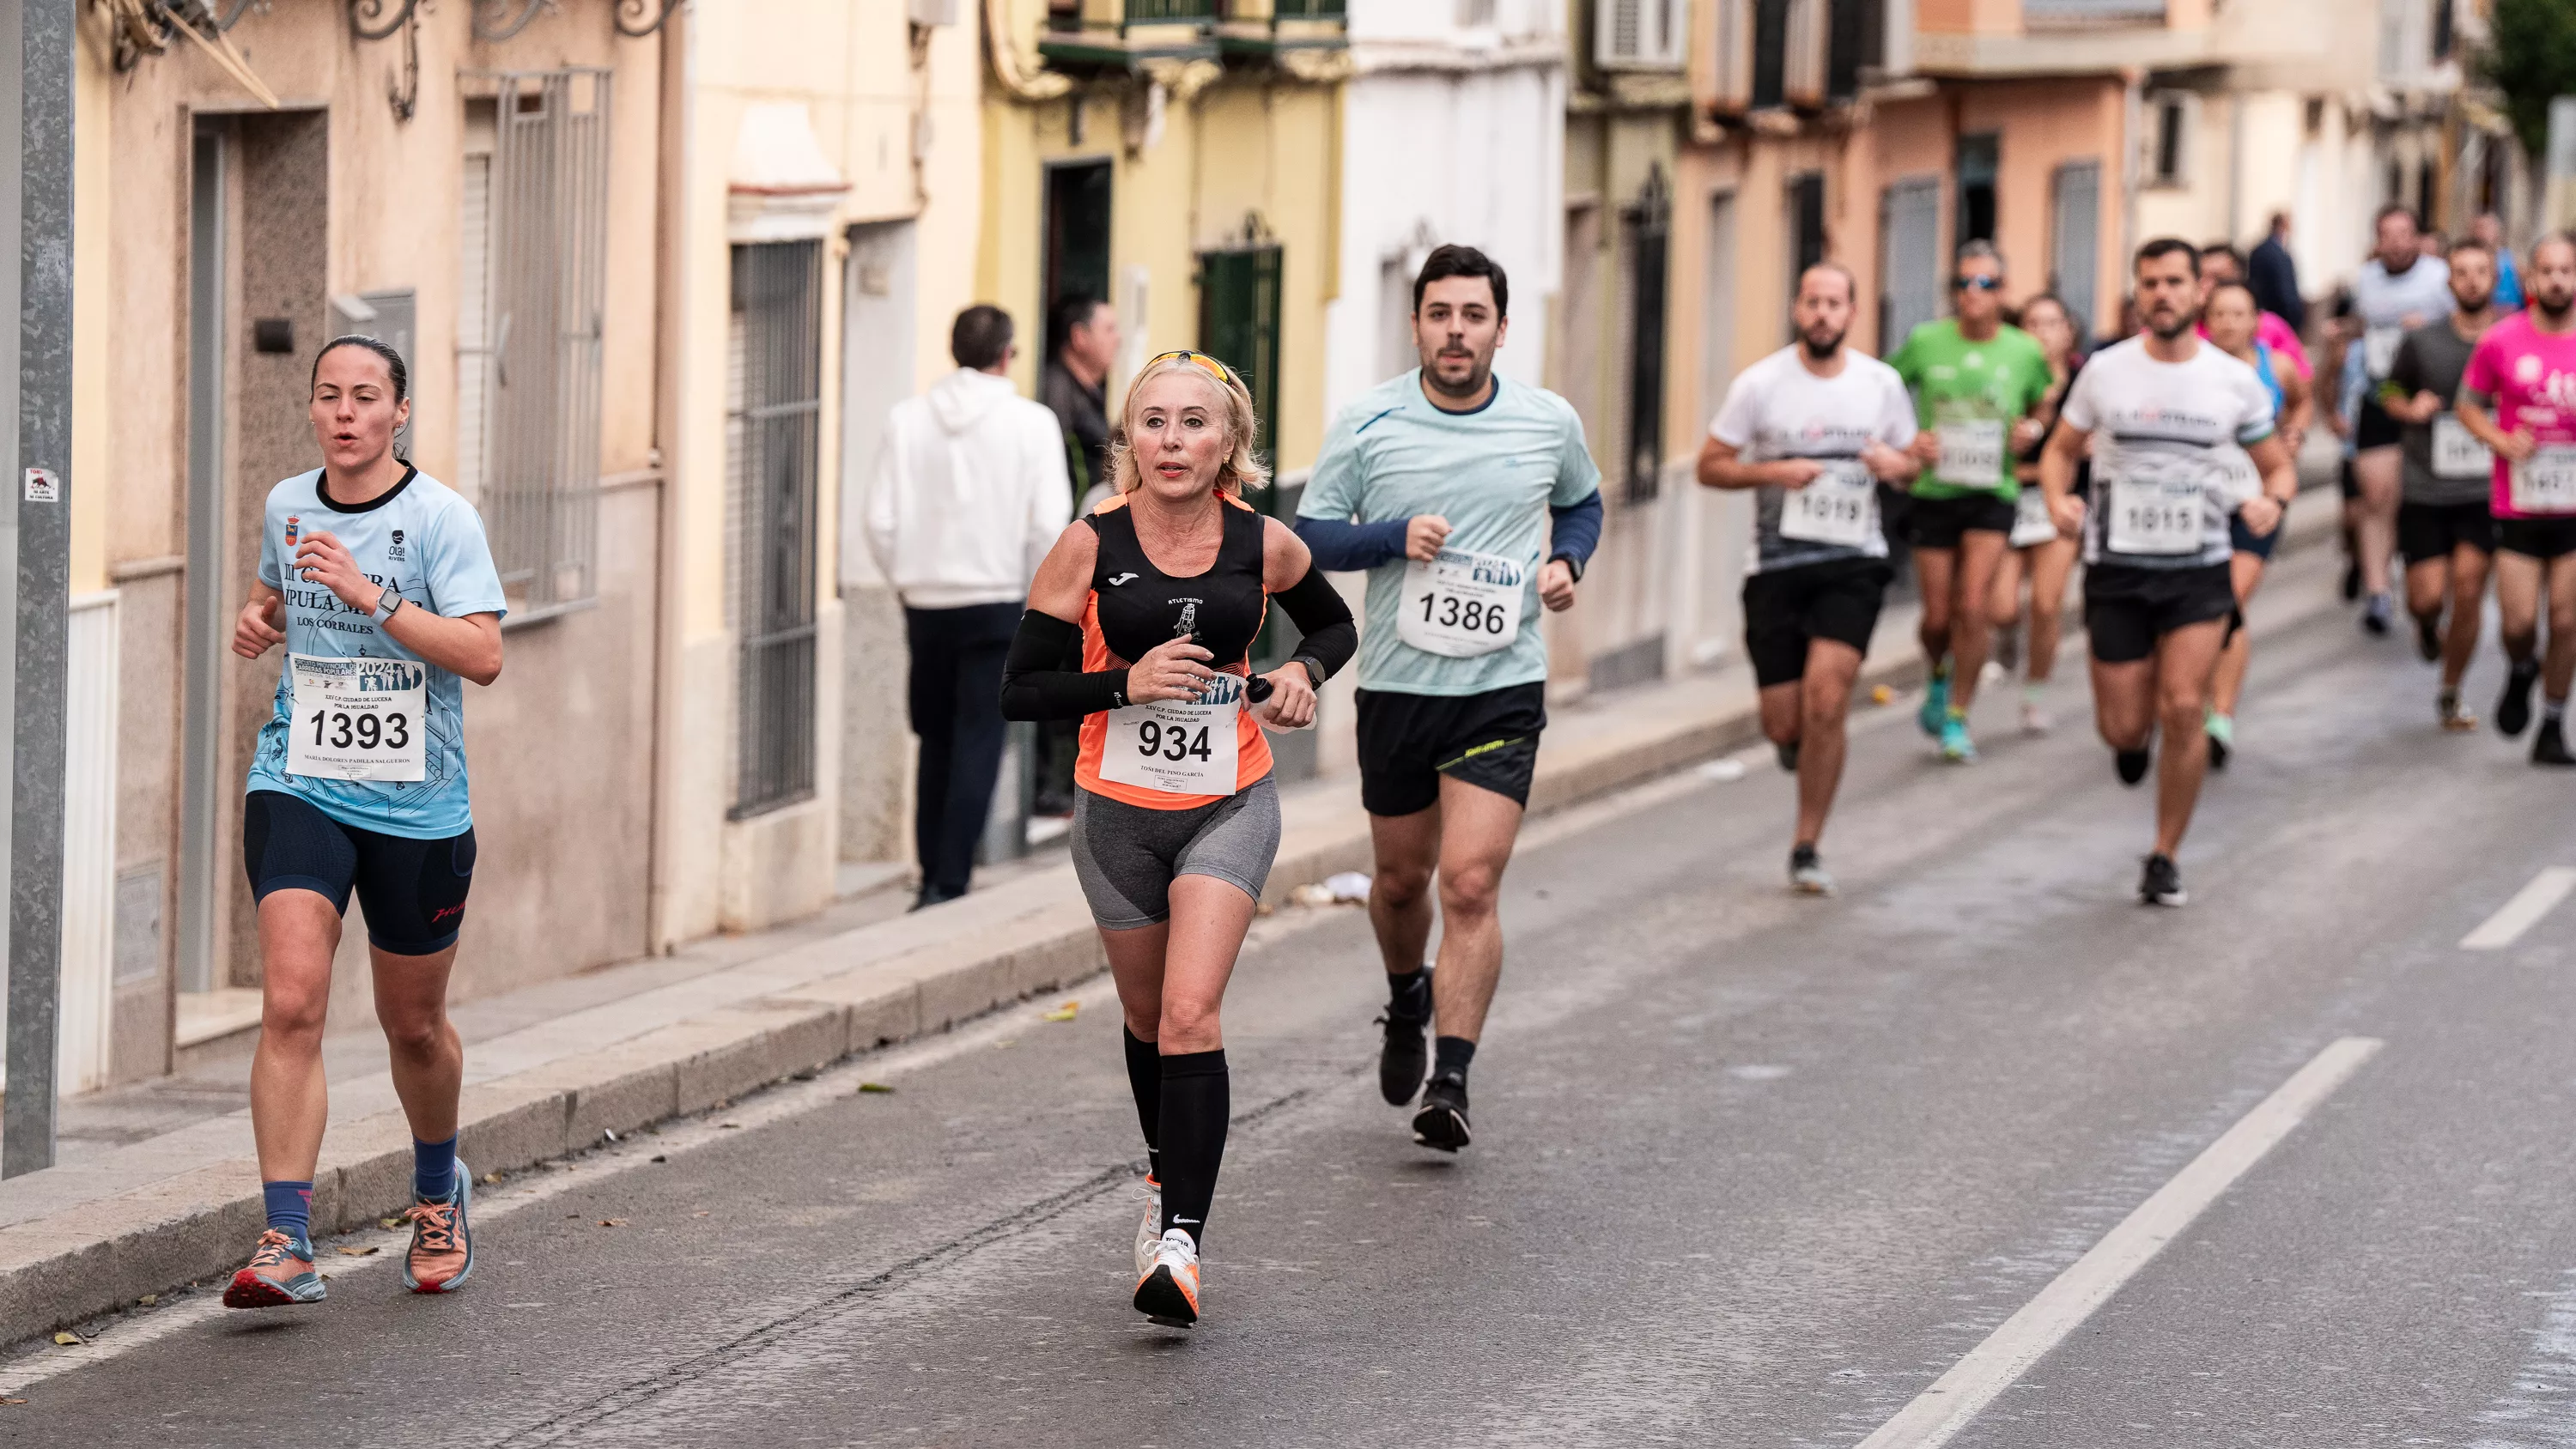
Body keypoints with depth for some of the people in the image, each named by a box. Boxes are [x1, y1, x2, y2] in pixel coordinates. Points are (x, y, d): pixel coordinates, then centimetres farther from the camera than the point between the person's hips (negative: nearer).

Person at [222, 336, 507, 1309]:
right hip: (298, 788, 2)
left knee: (413, 1025, 12)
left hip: (415, 808, -2)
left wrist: (370, 597, -26)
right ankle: (287, 1246, -20)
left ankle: (439, 1192, 42)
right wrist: (258, 622, 4)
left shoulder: (440, 518, -8)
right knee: (290, 1004, -17)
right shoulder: (287, 507, 6)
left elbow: (484, 655, -18)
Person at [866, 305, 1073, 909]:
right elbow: (1049, 525, -10)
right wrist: (1035, 592, 5)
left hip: (925, 603, 3)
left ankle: (933, 878, 18)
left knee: (935, 741, 15)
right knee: (978, 745, 0)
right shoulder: (1031, 422, -6)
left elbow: (881, 521, -1)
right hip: (998, 601, -3)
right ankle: (950, 882, -6)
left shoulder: (906, 419, 0)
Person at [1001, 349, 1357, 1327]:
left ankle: (1181, 1240, -21)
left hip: (1229, 807, -1)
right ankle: (1168, 1178, 45)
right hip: (1119, 811, 1)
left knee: (1191, 1017, -18)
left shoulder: (1264, 545, -6)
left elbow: (1335, 625, 15)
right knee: (1148, 1017, 17)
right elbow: (1020, 690, -8)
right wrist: (1127, 682, -23)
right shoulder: (1091, 545, -10)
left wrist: (1303, 674, -6)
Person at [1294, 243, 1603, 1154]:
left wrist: (1566, 561, 0)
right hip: (1395, 684, 1)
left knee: (1470, 882, -13)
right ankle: (1407, 1001, 46)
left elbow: (1582, 501, 20)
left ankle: (1451, 1081, -11)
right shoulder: (1367, 424, -4)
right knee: (1401, 877, 15)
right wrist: (1397, 537, -18)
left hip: (1504, 686, -1)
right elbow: (1309, 535, -1)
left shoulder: (1550, 423, 1)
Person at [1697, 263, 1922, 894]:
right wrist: (1773, 471, -17)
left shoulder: (1882, 384, 5)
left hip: (1853, 563, 0)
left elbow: (1910, 466, 16)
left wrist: (1896, 465, -8)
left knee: (1825, 701, -16)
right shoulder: (1760, 385, -3)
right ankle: (1798, 740, 40)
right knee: (1784, 724, -1)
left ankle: (1807, 849, -3)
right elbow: (1710, 465, 0)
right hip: (1777, 565, 0)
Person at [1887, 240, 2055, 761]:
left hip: (1992, 493, 0)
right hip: (1933, 490, 0)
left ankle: (1957, 718, 3)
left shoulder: (2025, 352, -3)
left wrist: (2032, 430, -6)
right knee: (1938, 616, 5)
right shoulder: (1925, 342, -6)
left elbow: (2043, 406, 16)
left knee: (1971, 607, -13)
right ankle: (1939, 679, 40)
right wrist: (1906, 441, -10)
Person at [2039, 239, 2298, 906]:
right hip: (2116, 568, 1)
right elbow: (2061, 450, 10)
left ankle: (2165, 858, 2)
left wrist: (2273, 499, -14)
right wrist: (2058, 499, -12)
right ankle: (2131, 737, 41)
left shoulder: (2235, 380, -1)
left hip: (2199, 571, 0)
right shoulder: (2105, 371, -1)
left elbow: (2278, 464, 9)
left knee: (2184, 710, -14)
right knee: (2125, 727, 1)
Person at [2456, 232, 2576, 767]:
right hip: (2517, 506, -1)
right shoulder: (2500, 341, -4)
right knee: (2518, 622, -3)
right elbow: (2468, 405, 8)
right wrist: (2500, 440, -10)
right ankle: (2522, 671, 32)